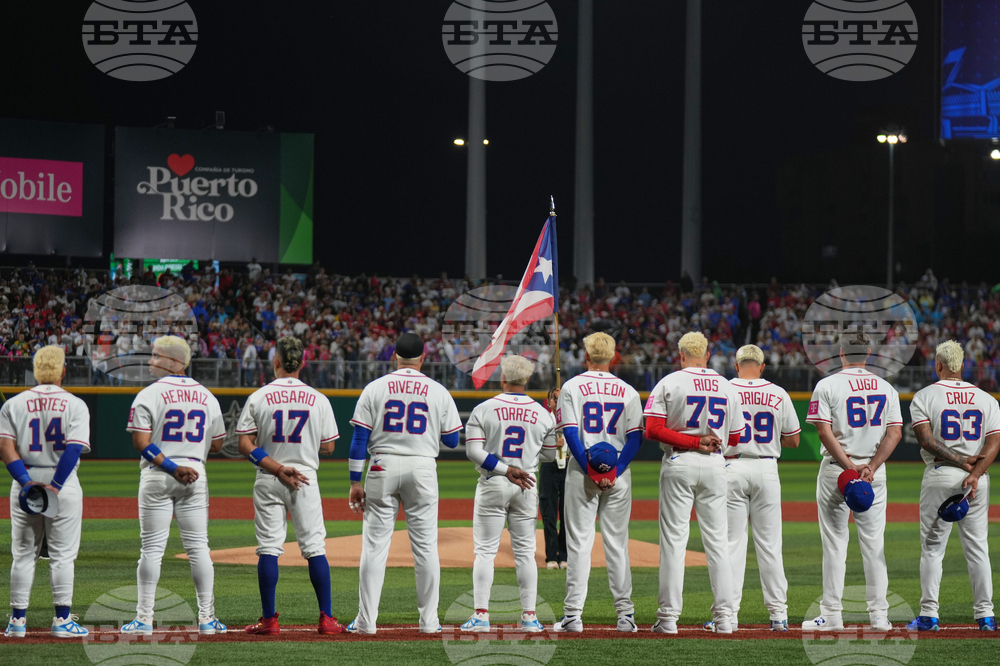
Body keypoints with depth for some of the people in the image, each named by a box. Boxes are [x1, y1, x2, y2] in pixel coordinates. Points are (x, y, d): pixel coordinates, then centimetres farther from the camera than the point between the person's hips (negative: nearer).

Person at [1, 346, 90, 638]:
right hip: (64, 483, -2)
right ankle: (63, 620, 1)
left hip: (25, 483, 2)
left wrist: (26, 482, -12)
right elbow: (73, 449, -14)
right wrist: (56, 487, -16)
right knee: (62, 554, 2)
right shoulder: (75, 405, -2)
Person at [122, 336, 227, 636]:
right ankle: (206, 618, 5)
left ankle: (144, 618, 0)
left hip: (157, 476, -3)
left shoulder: (149, 395, -6)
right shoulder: (207, 397, 7)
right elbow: (216, 445, 11)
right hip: (195, 474, 3)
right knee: (198, 547, 6)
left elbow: (141, 442, -15)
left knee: (152, 547, 0)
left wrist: (170, 467, -15)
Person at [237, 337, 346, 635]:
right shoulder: (318, 400, -1)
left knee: (268, 548, 2)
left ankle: (269, 619, 1)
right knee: (314, 547, 3)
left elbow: (245, 444, -8)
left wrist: (277, 468, -11)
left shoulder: (258, 398, -3)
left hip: (268, 481, 0)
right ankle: (326, 618, 1)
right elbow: (329, 446, 4)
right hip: (306, 480, 0)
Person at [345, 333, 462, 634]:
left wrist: (355, 482, 2)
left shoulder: (375, 388, 1)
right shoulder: (439, 392, 3)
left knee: (375, 544, 1)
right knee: (425, 545, 5)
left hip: (383, 468, 0)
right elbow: (452, 441, 7)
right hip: (422, 468, 0)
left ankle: (366, 620, -1)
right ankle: (429, 621, 5)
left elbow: (360, 438, -2)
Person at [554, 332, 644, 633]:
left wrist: (590, 471, -11)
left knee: (579, 542, 0)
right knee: (617, 543, 6)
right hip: (619, 473, 2)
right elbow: (636, 437, -2)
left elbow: (570, 433, -10)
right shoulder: (628, 391, 6)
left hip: (581, 471, -2)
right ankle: (625, 614, 5)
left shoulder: (572, 387, -1)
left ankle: (573, 614, -5)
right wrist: (614, 472, -8)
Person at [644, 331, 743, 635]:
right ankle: (724, 617, 4)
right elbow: (734, 438, 9)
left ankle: (668, 617, -3)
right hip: (715, 465, 3)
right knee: (717, 541, 7)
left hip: (679, 465, -3)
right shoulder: (727, 387, 6)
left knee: (673, 540, -1)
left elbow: (652, 430, -13)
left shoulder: (669, 383, -4)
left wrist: (692, 442, -12)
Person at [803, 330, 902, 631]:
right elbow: (895, 432, -1)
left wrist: (849, 465, -15)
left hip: (836, 470, -3)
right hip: (874, 473, 3)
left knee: (835, 543, 1)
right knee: (874, 544, 5)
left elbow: (825, 431, -14)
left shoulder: (827, 386, -4)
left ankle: (832, 614, 1)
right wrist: (870, 467, -9)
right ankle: (879, 615, 4)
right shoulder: (886, 388, 7)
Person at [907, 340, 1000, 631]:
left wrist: (961, 462, -12)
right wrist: (974, 473, -14)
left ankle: (929, 615, -1)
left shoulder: (924, 396, -2)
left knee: (932, 547, 3)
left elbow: (926, 440, -13)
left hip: (939, 477, -3)